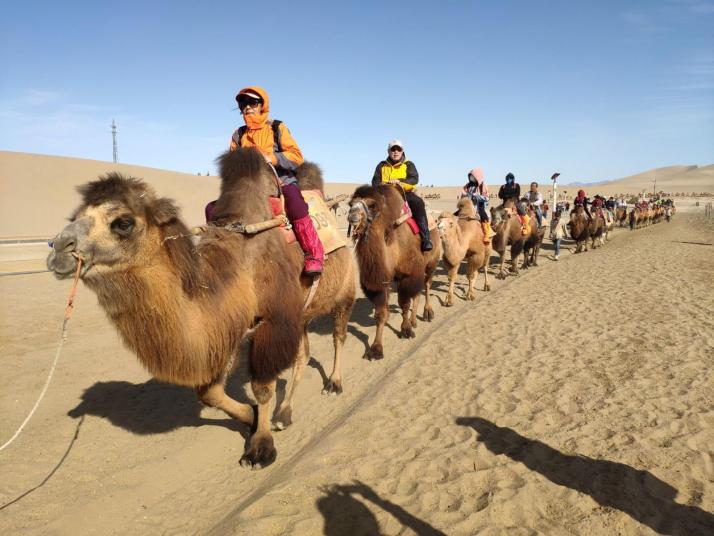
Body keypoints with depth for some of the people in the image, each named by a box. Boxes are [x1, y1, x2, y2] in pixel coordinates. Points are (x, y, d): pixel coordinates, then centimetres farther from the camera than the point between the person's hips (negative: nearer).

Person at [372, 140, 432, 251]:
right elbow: (375, 182, 7)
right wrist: (385, 185, -15)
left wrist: (399, 181, -22)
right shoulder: (382, 166, 16)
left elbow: (414, 179, -6)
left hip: (405, 193, -2)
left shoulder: (408, 164, 11)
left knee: (418, 202, -31)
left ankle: (426, 237, -32)